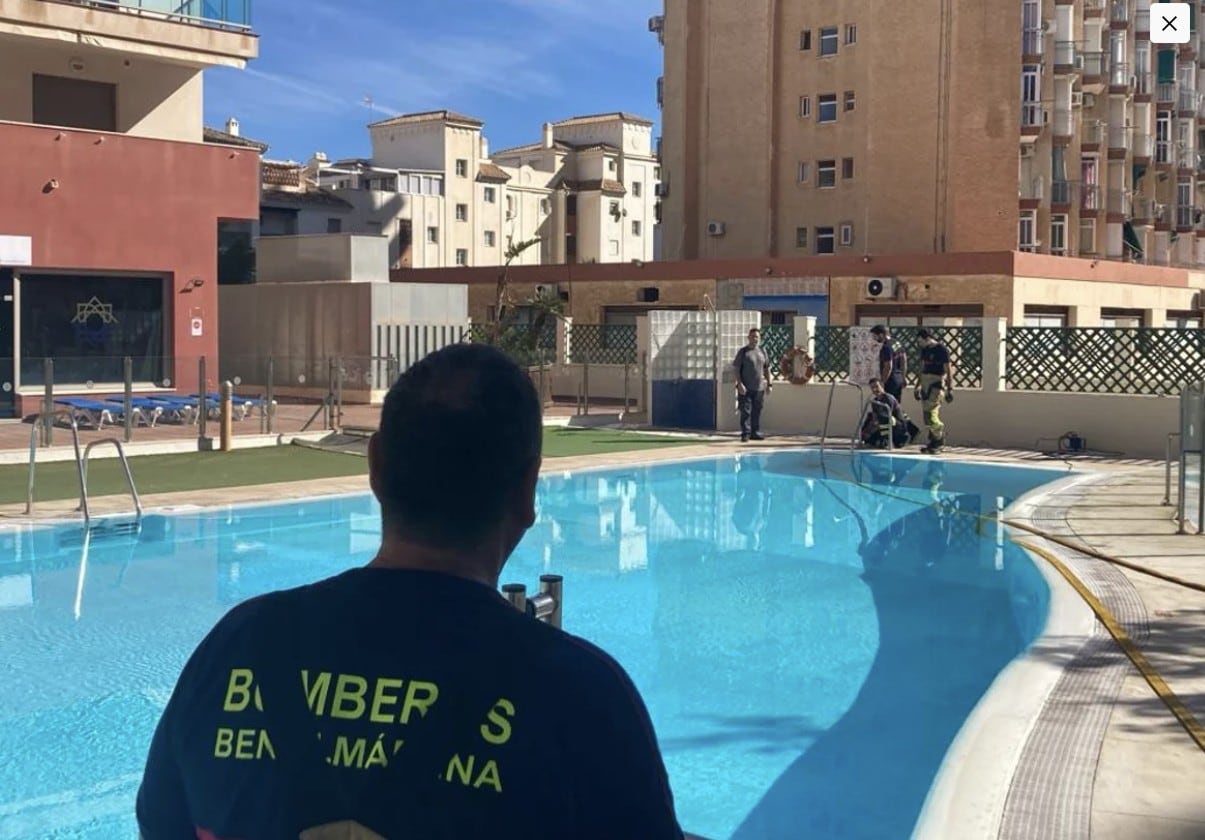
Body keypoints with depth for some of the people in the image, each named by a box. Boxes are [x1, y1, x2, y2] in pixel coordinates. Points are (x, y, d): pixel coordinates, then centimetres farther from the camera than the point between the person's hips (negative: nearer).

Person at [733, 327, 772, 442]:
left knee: (757, 411, 8)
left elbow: (766, 369, 17)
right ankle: (745, 434, -1)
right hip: (746, 388, -4)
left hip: (759, 388, 4)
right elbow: (737, 369, -5)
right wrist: (739, 384, -14)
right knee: (745, 411, -5)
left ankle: (755, 433, 16)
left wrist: (769, 384, 12)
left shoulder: (762, 351, 11)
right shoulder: (743, 352, -2)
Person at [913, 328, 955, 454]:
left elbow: (948, 370, -10)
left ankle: (939, 439, -2)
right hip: (926, 383, 8)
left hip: (937, 383, -8)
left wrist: (950, 389, -12)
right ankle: (934, 442, 14)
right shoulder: (924, 350, 12)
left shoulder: (942, 350, -10)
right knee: (928, 414, 7)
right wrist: (919, 385, 23)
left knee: (930, 413, -15)